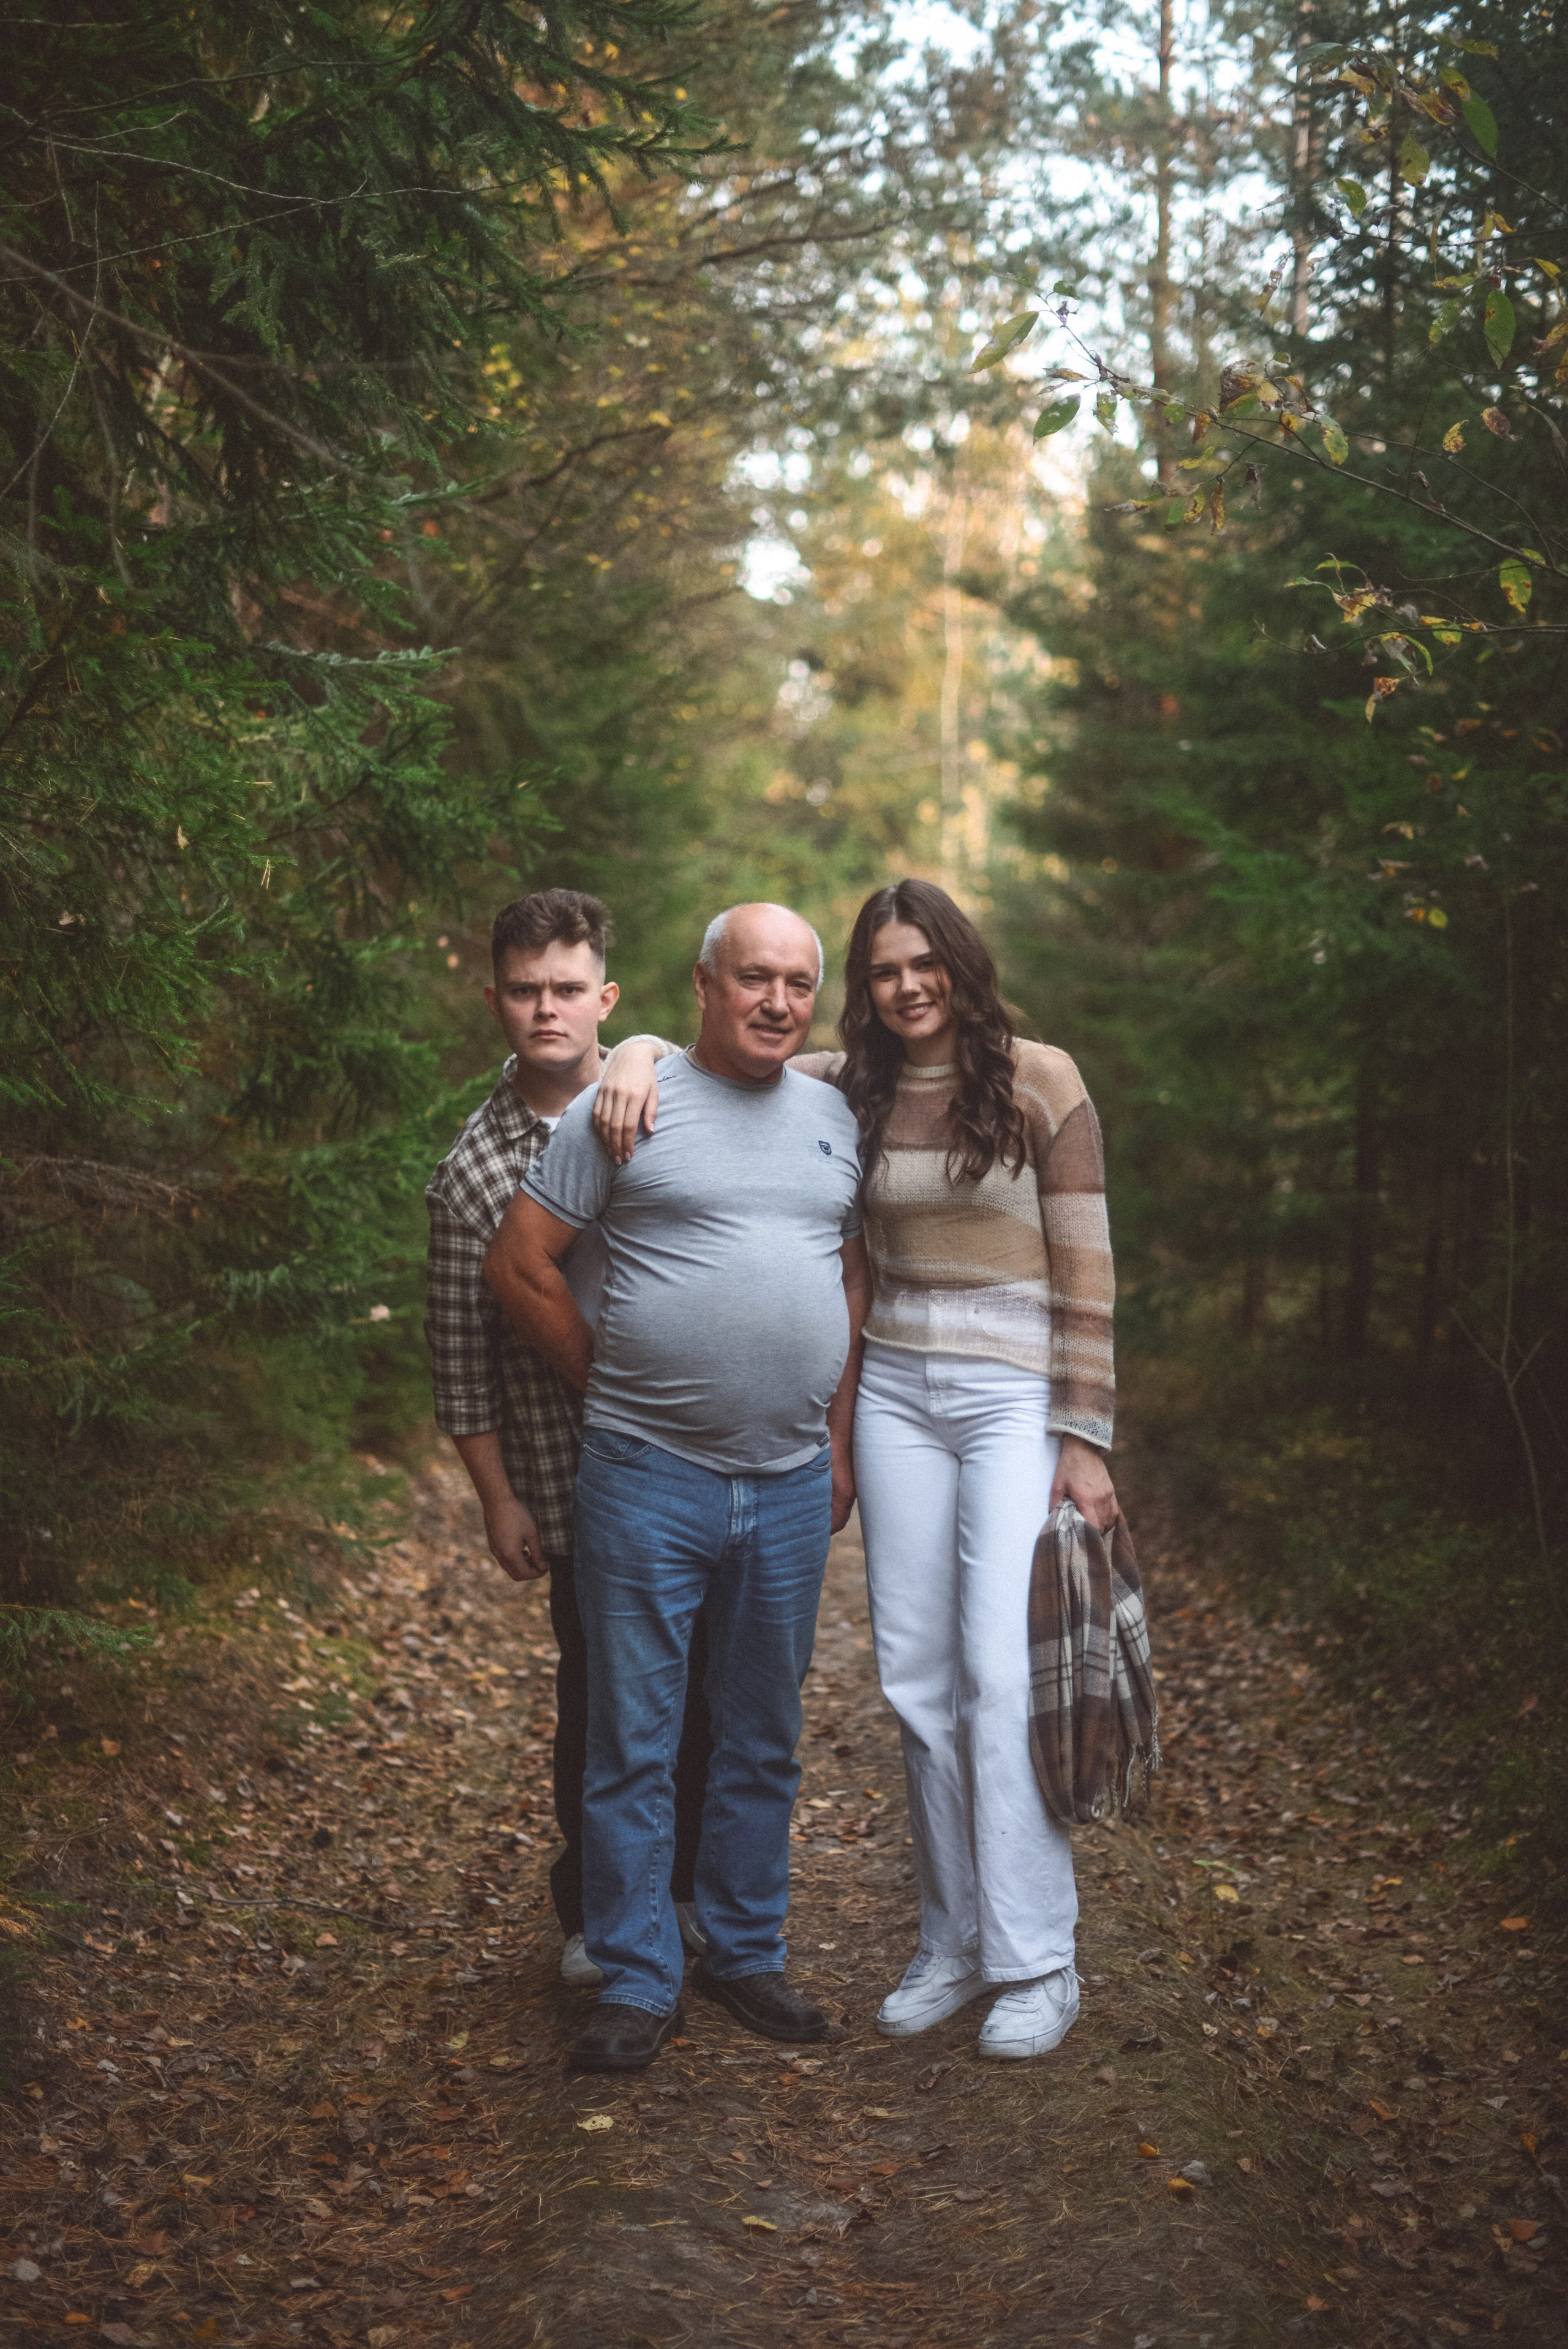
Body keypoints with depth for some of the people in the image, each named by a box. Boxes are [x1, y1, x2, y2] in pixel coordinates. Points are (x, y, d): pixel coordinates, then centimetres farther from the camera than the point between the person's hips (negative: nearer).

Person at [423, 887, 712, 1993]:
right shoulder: (473, 1168, 0)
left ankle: (698, 1887, 31)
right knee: (600, 1696, 6)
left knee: (712, 1686, 11)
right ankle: (599, 1912, 25)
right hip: (577, 1480, -1)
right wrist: (497, 1500, 1)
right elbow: (459, 1350, 2)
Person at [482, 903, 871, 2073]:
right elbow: (520, 1264, -2)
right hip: (649, 1479, -4)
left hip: (791, 1484, 4)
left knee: (765, 1737, 14)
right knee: (633, 1738, 2)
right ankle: (637, 1984, 13)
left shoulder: (834, 1120, 11)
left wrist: (840, 1440, 12)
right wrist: (615, 1386, 2)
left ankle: (748, 1954, 28)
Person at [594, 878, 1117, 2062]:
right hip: (896, 1394, 4)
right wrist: (639, 1053, -14)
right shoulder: (849, 1087, 6)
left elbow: (1087, 1273, -5)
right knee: (919, 1677, 7)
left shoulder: (1039, 1080, -4)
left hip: (1016, 1398, -4)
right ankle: (954, 1944, 19)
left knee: (1004, 1671, -11)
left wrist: (1085, 1441, -8)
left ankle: (1038, 1964, -1)